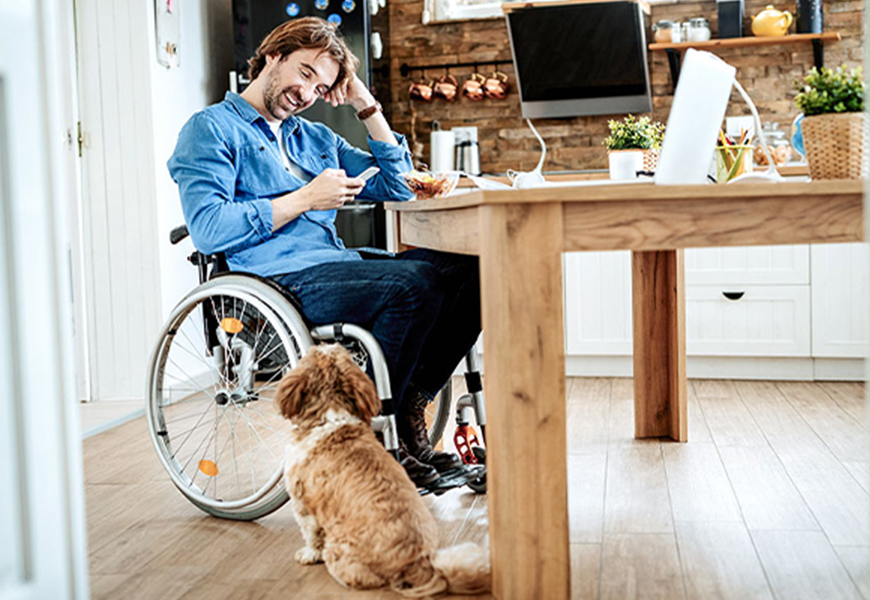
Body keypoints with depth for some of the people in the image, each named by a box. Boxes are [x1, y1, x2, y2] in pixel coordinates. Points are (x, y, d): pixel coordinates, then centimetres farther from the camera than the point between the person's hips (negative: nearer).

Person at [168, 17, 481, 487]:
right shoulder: (211, 128, 7)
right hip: (276, 283, -7)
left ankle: (409, 408, -11)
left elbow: (396, 187, 24)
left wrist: (367, 106, 19)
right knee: (414, 282, -30)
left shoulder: (317, 138, 28)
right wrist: (305, 199, -7)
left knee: (467, 269, -13)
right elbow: (208, 229, -9)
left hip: (338, 268, 7)